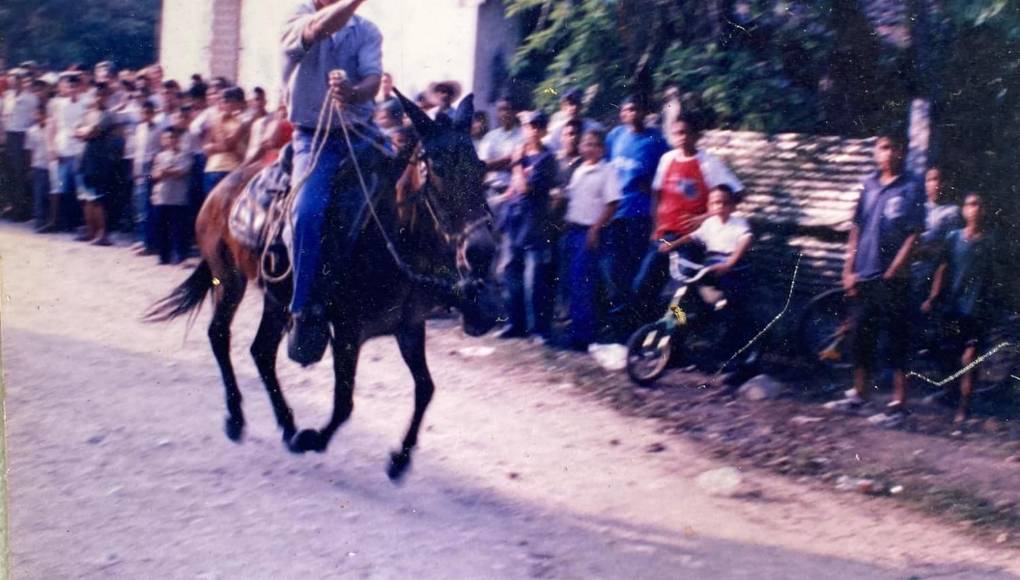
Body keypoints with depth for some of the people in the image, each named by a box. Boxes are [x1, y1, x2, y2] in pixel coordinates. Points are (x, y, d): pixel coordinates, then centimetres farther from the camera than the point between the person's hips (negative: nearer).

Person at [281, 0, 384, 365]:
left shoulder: (366, 31, 8)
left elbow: (373, 80, -9)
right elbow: (318, 29, -26)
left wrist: (354, 93, -33)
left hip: (360, 133, 5)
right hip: (314, 135, -4)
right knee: (308, 213, -27)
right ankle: (305, 314, -16)